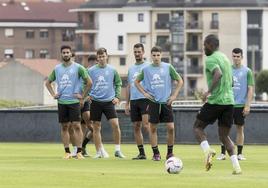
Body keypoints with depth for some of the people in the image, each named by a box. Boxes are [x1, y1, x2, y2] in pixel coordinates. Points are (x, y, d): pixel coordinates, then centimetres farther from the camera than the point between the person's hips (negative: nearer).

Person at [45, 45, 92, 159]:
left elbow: (89, 82, 0)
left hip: (74, 101, -4)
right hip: (61, 102, 4)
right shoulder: (57, 68, 9)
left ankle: (79, 152, -7)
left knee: (76, 126, -8)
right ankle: (67, 152, 9)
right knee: (64, 127, 5)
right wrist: (53, 94, 8)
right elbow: (48, 82, 22)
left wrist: (83, 97, -1)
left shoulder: (78, 67, -2)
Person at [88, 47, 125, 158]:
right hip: (95, 102, 0)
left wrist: (117, 97, 2)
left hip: (109, 102, 0)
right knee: (96, 128, 2)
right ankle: (98, 152, 10)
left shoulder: (112, 70, 4)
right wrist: (87, 95, -1)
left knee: (115, 124, -13)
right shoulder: (91, 70, 2)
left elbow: (118, 84, 12)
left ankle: (118, 150, -3)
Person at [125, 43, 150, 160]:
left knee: (146, 124, -18)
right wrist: (127, 104, 15)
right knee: (136, 127, 5)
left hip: (145, 99, -6)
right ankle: (141, 153, 10)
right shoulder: (131, 69, 18)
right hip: (133, 101, 6)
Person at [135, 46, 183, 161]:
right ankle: (156, 153, 9)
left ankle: (170, 152, 7)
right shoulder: (146, 69, 2)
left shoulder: (168, 67, 1)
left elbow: (180, 81, 8)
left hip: (166, 102, -1)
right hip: (153, 102, 1)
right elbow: (137, 82, 16)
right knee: (153, 128, 1)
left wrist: (174, 95, 0)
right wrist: (144, 93, 4)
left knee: (171, 127, -7)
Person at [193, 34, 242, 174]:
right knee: (224, 136, 11)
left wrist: (209, 91, -30)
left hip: (215, 101, -7)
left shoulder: (211, 59, -9)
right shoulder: (225, 58, 18)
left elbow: (218, 74, -29)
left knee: (198, 127, 9)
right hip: (229, 101, 7)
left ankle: (207, 150, -17)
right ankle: (236, 166, -5)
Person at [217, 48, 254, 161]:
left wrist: (248, 105, -8)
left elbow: (250, 89, -1)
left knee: (240, 128, 3)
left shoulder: (247, 71, 1)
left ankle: (239, 154, 9)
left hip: (240, 105, -2)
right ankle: (223, 153, 2)